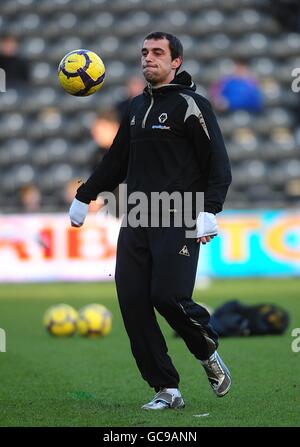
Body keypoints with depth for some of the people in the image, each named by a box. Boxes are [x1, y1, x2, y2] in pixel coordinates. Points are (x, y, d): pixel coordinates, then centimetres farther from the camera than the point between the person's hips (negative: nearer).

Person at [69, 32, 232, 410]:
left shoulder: (190, 105, -3)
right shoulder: (137, 106, 18)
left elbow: (218, 166, -7)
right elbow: (116, 161, 30)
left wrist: (209, 211, -19)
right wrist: (84, 197, 31)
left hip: (178, 222, -7)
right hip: (136, 221, 7)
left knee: (167, 296, -20)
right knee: (132, 304, -4)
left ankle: (208, 354, 10)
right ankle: (167, 390, 3)